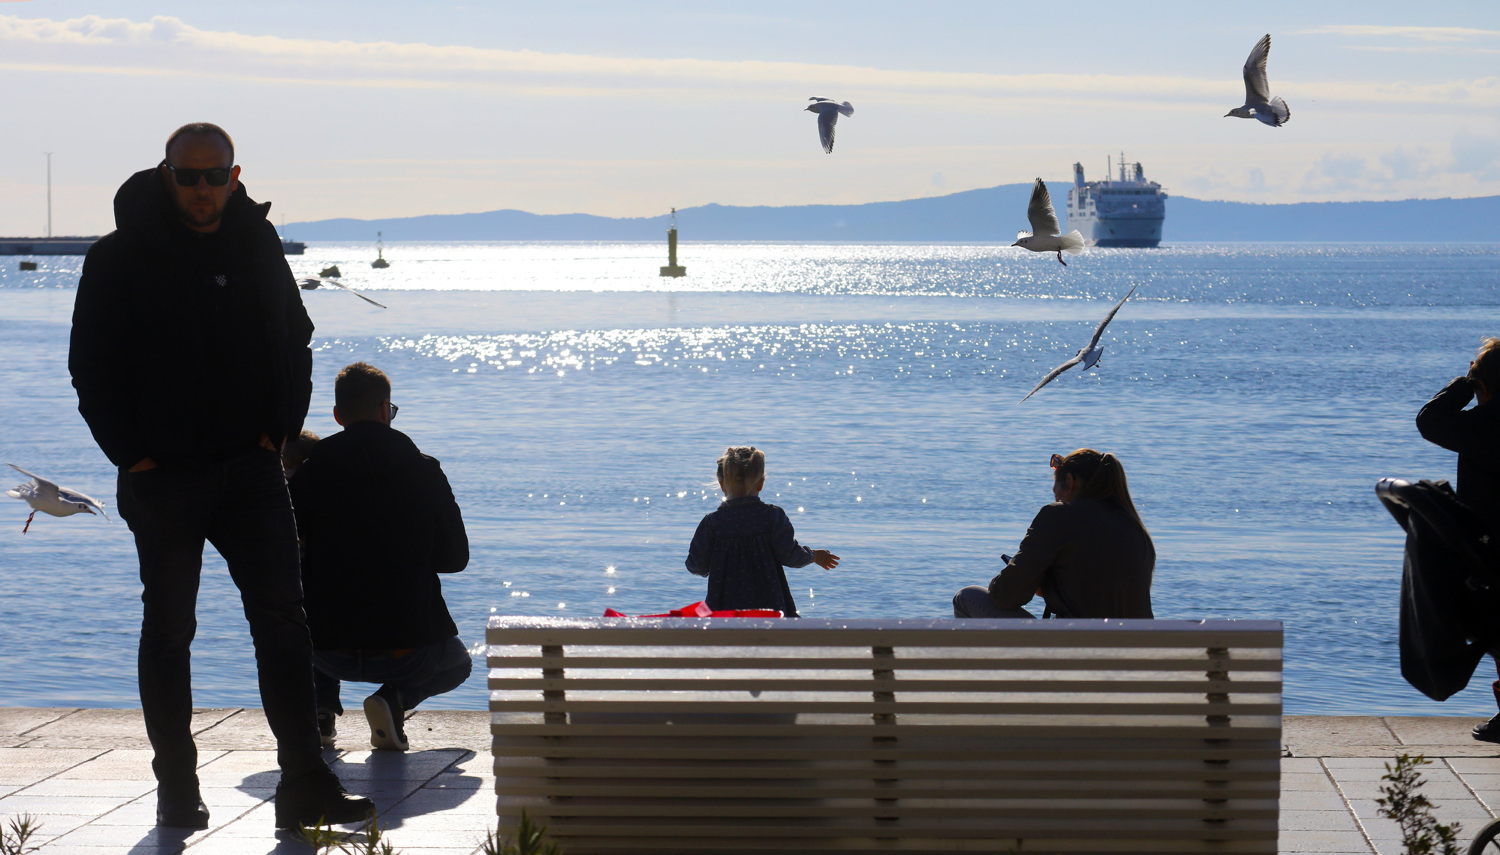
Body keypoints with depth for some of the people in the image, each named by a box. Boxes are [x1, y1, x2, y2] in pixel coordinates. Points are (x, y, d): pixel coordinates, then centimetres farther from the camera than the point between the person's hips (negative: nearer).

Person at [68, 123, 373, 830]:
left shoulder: (257, 247, 8)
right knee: (168, 631, 5)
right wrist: (131, 452, -8)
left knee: (283, 619, -3)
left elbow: (294, 341, 19)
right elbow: (92, 367, -1)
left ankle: (304, 786, 0)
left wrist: (280, 427, 7)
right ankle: (177, 792, 14)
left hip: (250, 467, 3)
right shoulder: (120, 259, -3)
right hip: (163, 474, -3)